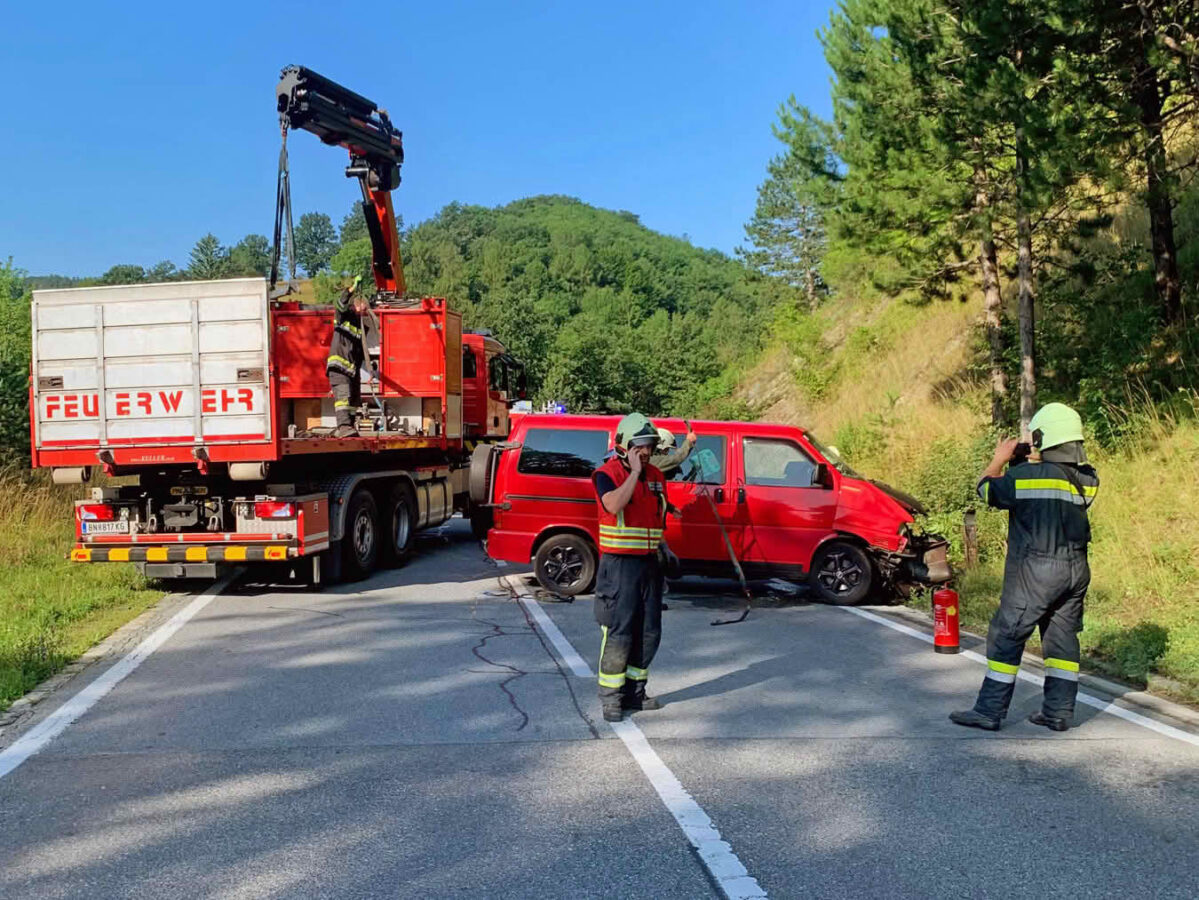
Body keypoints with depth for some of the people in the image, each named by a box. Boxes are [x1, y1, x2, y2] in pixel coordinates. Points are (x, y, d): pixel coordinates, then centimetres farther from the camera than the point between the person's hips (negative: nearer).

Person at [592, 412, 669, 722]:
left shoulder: (656, 477, 12)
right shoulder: (607, 474, -9)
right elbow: (613, 505, -30)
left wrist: (662, 553, 17)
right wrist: (634, 472, -23)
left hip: (648, 563, 7)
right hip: (619, 565, -7)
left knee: (649, 633, 11)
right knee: (618, 634, -7)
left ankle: (634, 691, 23)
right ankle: (610, 699, 3)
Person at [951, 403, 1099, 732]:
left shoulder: (1025, 475, -15)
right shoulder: (1088, 479, 2)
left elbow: (987, 490, 0)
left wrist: (1000, 459, 16)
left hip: (1035, 570, -6)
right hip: (1075, 569, 6)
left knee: (1006, 636, 1)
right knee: (1062, 638, 13)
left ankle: (989, 711, 4)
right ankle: (1059, 711, 18)